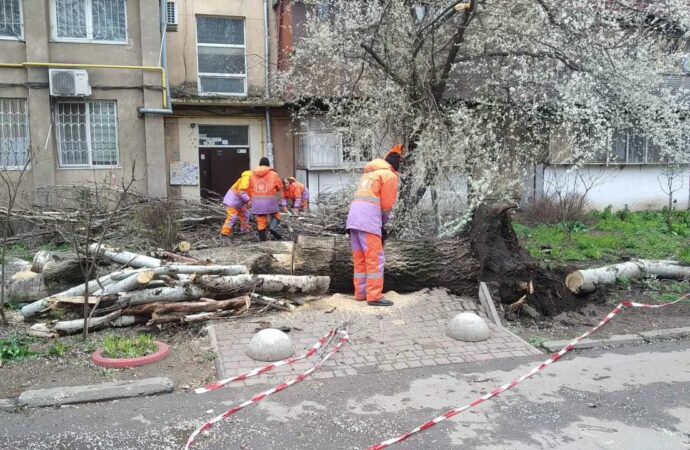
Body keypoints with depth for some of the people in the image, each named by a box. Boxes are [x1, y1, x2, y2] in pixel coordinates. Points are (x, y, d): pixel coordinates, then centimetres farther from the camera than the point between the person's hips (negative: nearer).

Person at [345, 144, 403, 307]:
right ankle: (374, 296, -7)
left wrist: (380, 221, 16)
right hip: (368, 217, -8)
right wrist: (384, 222, 17)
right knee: (375, 259, -6)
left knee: (359, 258, 12)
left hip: (354, 214, 8)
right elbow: (387, 205, -1)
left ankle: (361, 292, 17)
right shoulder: (390, 175, 4)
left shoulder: (369, 173, 29)